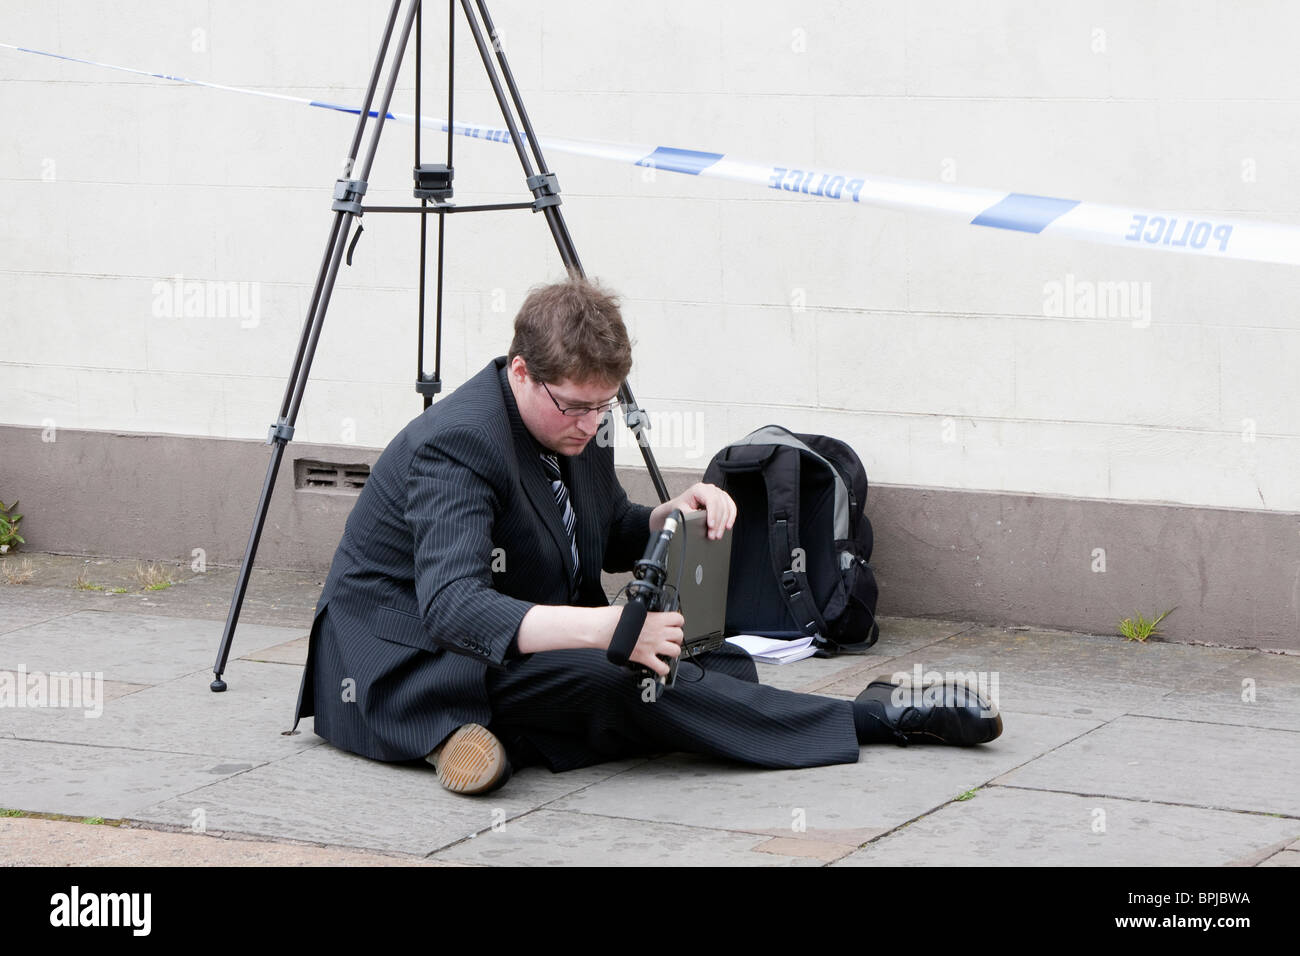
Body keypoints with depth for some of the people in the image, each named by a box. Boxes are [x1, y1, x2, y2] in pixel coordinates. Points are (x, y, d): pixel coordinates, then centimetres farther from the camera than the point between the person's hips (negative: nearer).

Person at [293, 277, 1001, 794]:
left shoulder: (578, 423, 1)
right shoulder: (456, 446, -26)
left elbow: (613, 538, 18)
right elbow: (452, 607, -39)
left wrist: (676, 516, -7)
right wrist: (605, 629, -51)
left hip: (543, 645, 9)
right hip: (405, 666, -9)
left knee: (723, 665, -8)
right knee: (621, 679, -32)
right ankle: (873, 720, -25)